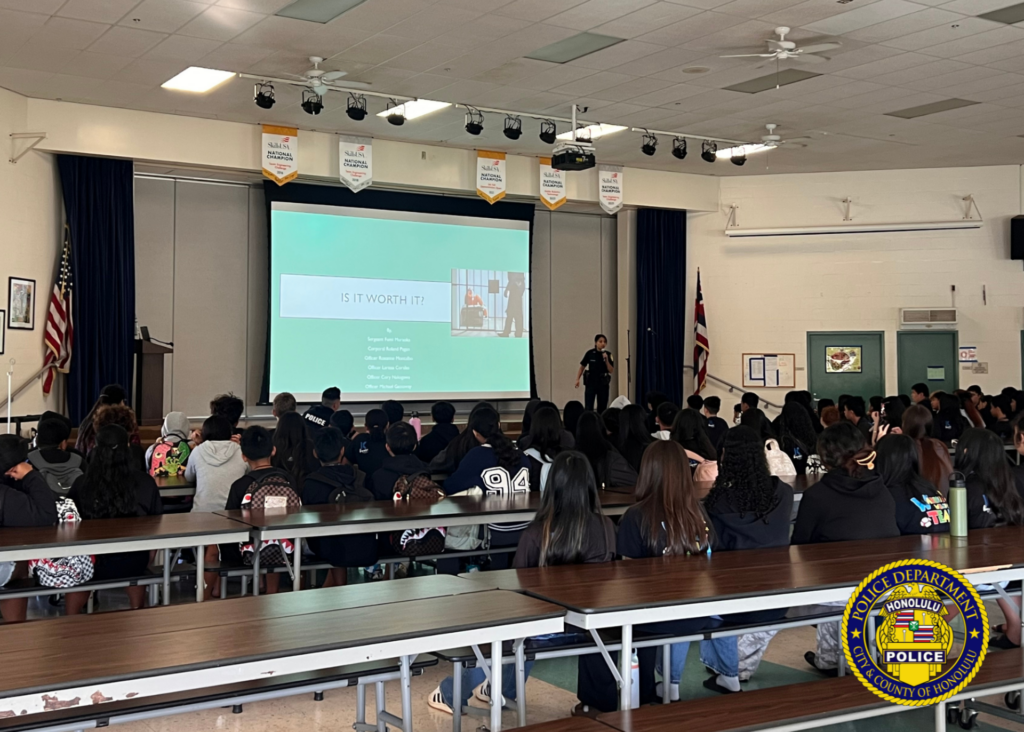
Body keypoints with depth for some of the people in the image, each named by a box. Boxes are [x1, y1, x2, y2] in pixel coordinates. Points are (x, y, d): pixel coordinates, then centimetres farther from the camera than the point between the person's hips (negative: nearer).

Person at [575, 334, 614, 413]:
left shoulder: (608, 355, 0)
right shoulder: (590, 353, -4)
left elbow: (611, 371, -3)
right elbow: (582, 367, 4)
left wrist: (606, 360, -15)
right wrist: (577, 379, -5)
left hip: (603, 384, 2)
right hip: (591, 383, -2)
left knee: (602, 408, 7)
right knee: (588, 408, -9)